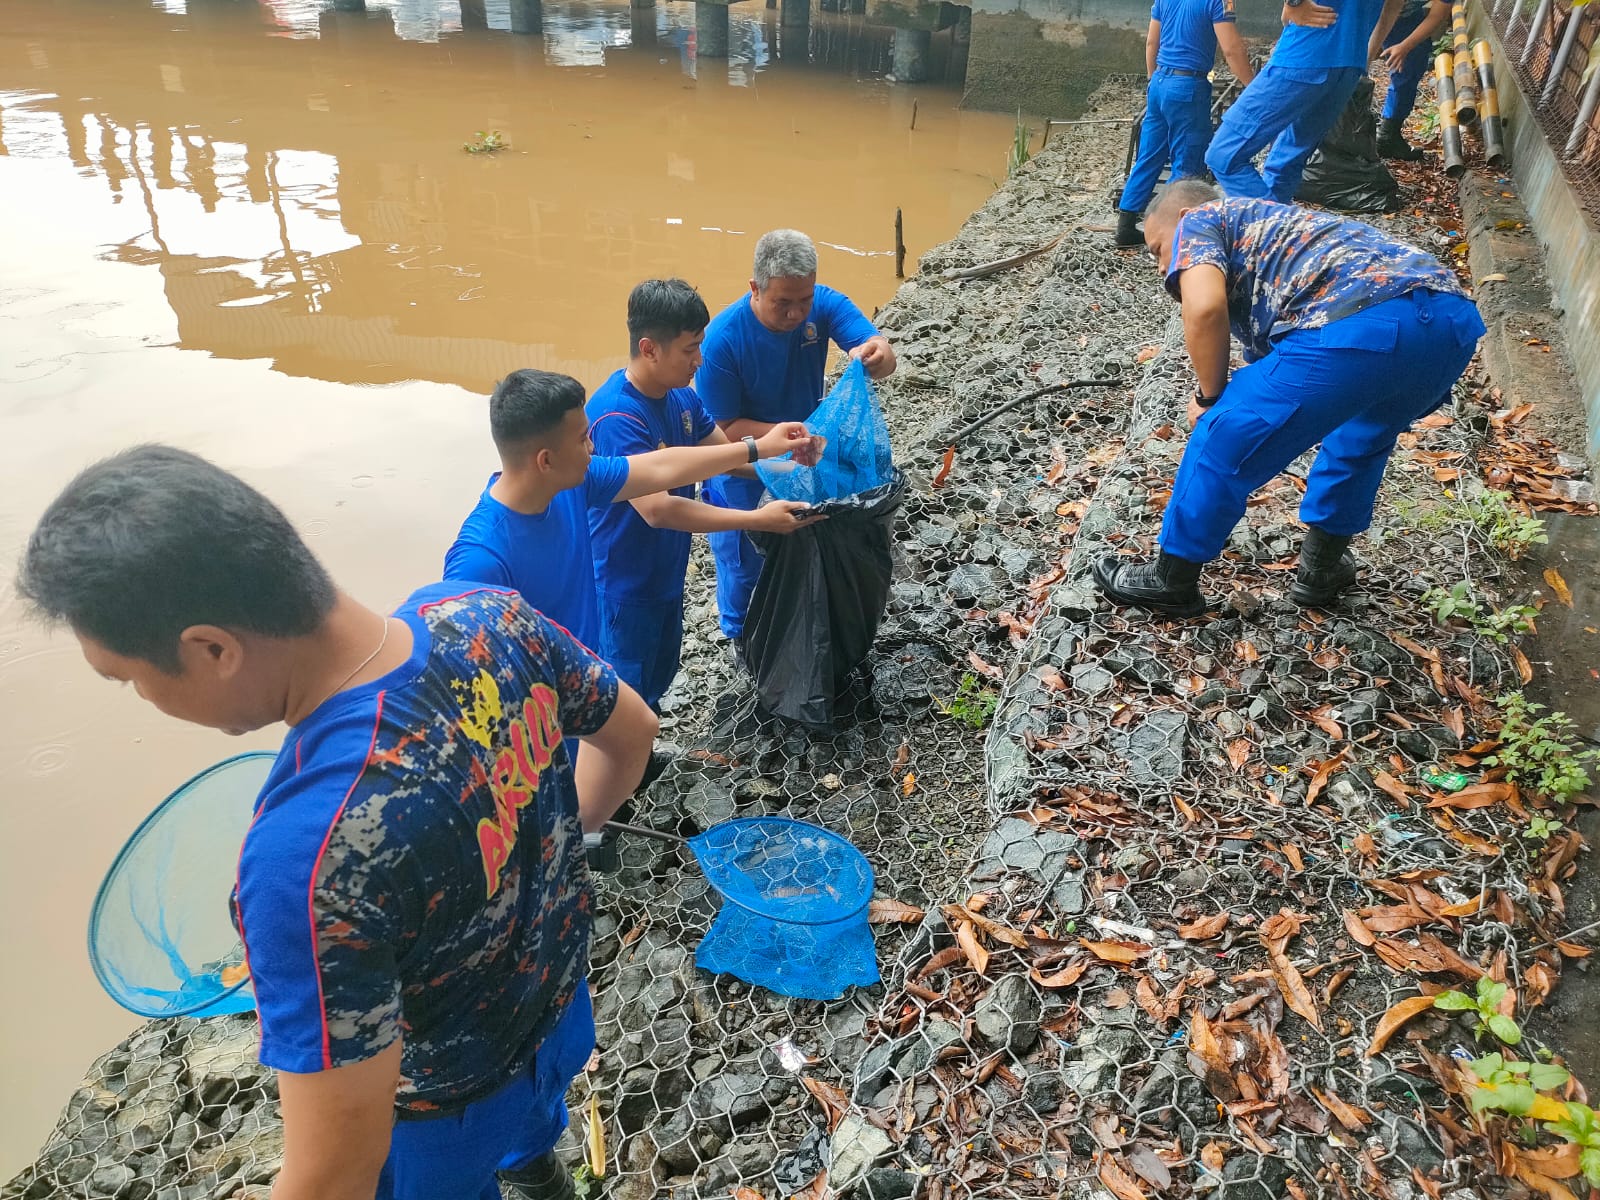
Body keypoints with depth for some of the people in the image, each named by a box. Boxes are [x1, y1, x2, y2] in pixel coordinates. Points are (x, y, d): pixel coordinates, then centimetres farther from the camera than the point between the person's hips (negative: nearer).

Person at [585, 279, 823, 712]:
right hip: (624, 582, -9)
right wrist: (758, 520, -34)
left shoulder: (679, 395, -4)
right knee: (627, 691, 11)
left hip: (666, 571, 9)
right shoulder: (616, 418, -31)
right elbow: (657, 509, -36)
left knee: (660, 672, 27)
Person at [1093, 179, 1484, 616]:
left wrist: (1209, 397, 10)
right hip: (1453, 318, 9)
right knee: (1364, 432, 36)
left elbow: (1205, 307, -6)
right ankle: (1322, 564, 43)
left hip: (1360, 328, -9)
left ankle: (1172, 581, 23)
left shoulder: (1198, 221, 18)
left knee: (1224, 434, 9)